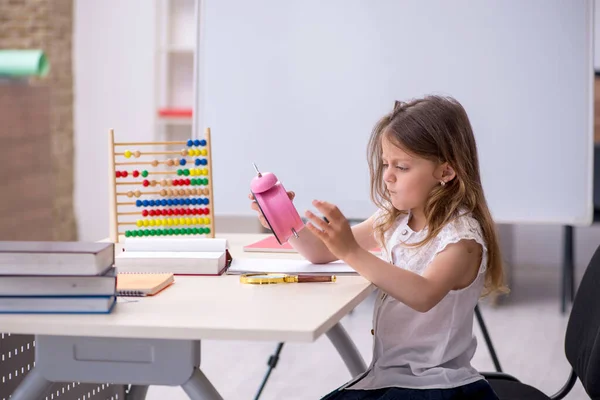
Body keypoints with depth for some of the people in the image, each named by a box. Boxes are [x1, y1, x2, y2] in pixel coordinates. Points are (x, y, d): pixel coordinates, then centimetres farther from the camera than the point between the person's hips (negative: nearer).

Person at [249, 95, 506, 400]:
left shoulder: (462, 236, -15)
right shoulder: (393, 221, 6)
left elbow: (424, 295, -34)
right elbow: (322, 253, 12)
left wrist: (353, 253, -43)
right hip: (384, 375, 7)